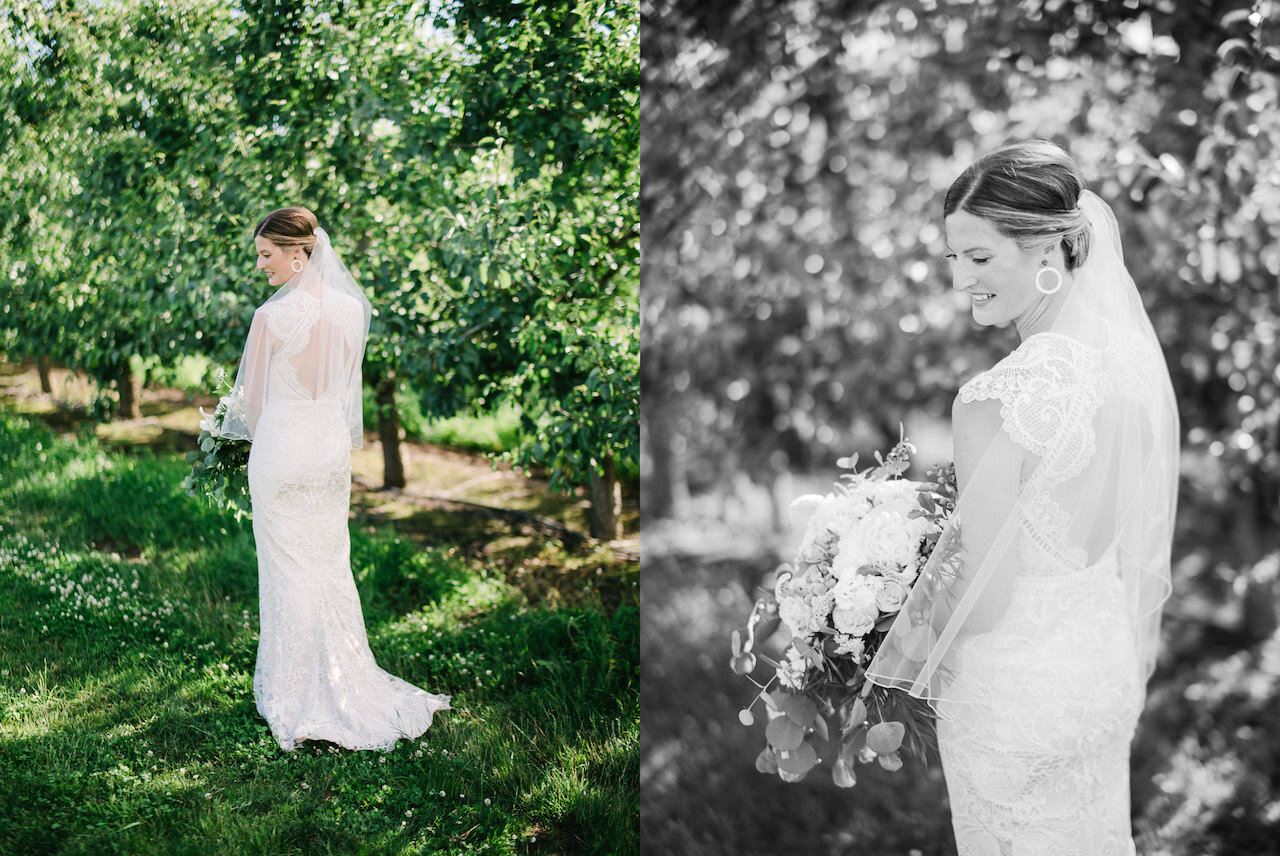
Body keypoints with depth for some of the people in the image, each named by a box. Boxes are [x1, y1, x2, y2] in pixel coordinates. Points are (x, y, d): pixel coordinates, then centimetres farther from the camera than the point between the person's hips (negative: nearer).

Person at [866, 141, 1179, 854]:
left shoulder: (996, 399, -29)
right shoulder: (1129, 352, -5)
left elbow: (984, 604, -24)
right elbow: (1136, 534, 6)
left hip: (1016, 692, -6)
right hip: (1109, 669, 7)